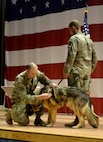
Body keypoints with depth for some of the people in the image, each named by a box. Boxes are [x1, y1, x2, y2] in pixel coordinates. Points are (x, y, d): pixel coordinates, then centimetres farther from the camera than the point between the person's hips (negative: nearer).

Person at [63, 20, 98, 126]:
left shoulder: (74, 39, -6)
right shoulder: (89, 40, 18)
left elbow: (71, 57, -15)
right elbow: (95, 58, 18)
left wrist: (66, 71, -10)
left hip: (77, 71, -8)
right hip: (87, 72, 8)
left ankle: (79, 120, -5)